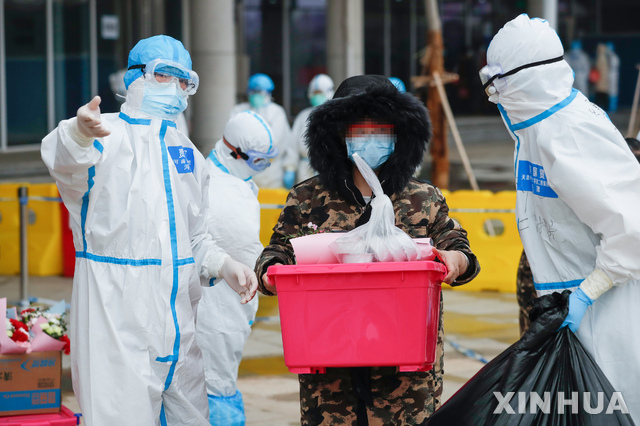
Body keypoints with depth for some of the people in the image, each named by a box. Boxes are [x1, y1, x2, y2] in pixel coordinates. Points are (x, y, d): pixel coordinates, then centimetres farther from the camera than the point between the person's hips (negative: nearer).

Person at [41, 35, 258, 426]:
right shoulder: (108, 134, -3)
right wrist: (80, 133, -53)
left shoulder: (189, 155, 18)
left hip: (177, 317, 7)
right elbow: (62, 161, -28)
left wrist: (225, 267, 2)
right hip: (116, 311, -7)